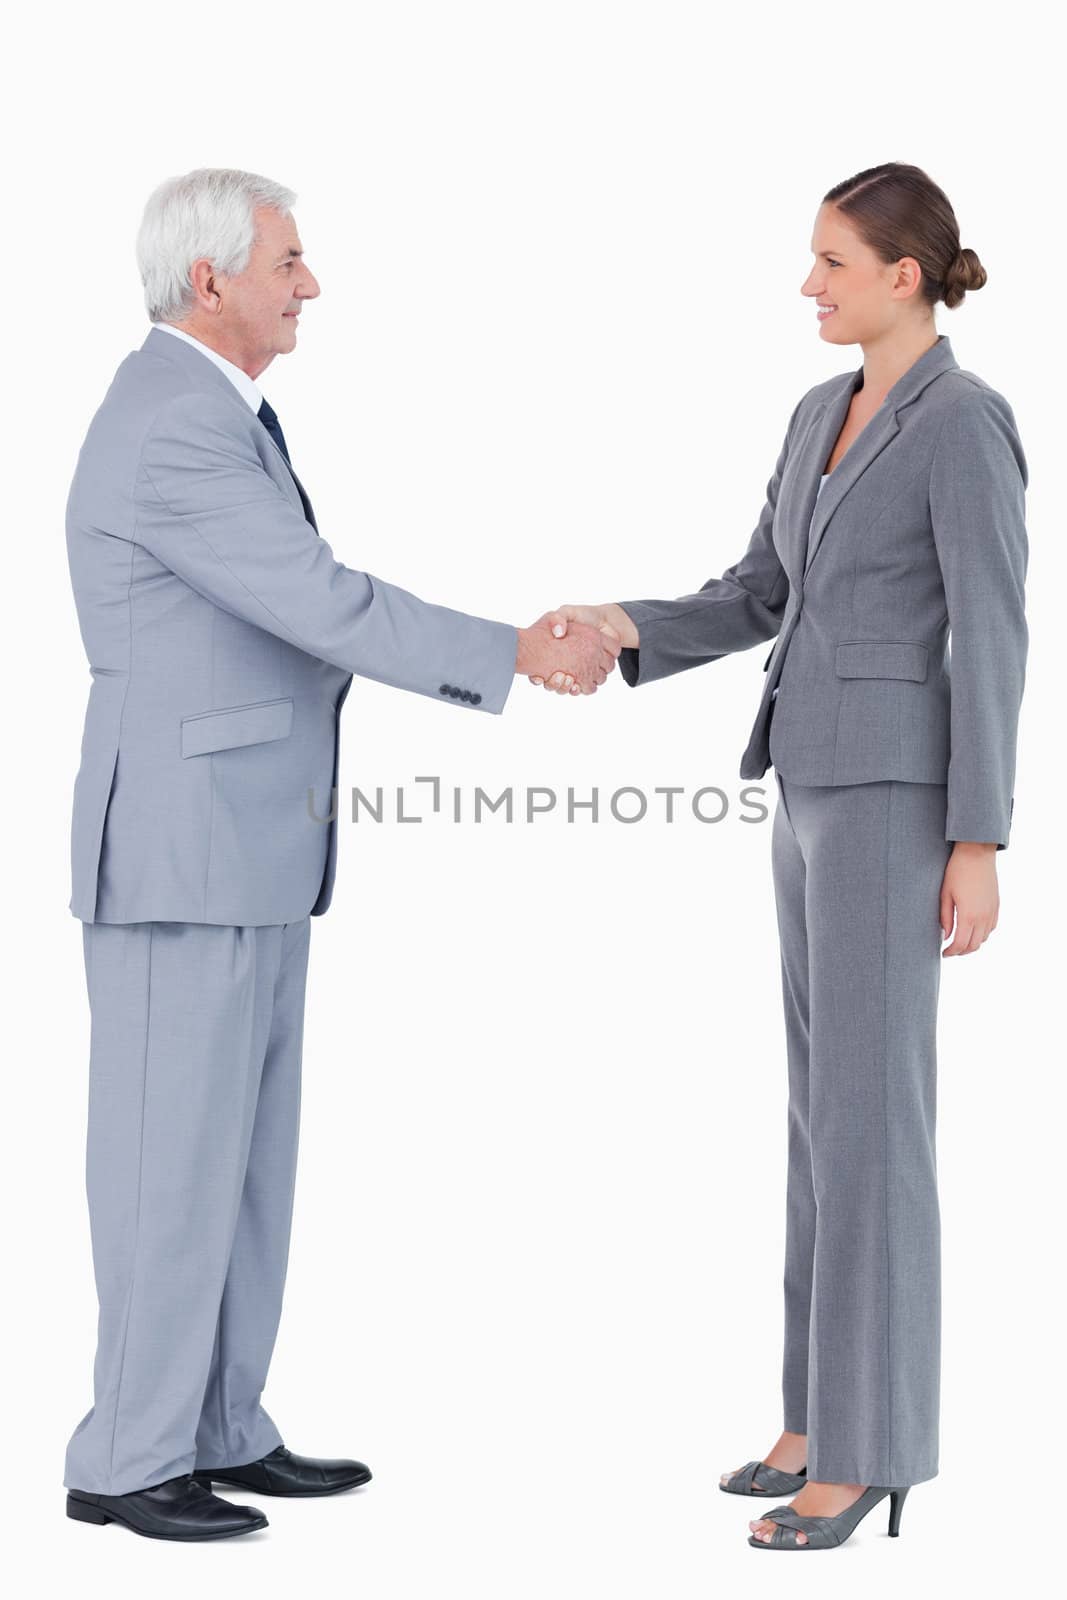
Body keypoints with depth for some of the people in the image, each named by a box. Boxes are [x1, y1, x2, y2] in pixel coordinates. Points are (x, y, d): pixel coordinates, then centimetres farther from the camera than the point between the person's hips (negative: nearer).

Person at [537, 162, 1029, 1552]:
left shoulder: (968, 422, -12)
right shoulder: (823, 414, 15)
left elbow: (993, 644, -15)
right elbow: (756, 602, 16)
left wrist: (980, 844, -17)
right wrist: (624, 633, -2)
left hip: (895, 797, -9)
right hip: (820, 788, 9)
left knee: (867, 1119, -8)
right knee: (831, 1109, 11)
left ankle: (871, 1449, 0)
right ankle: (831, 1416, 19)